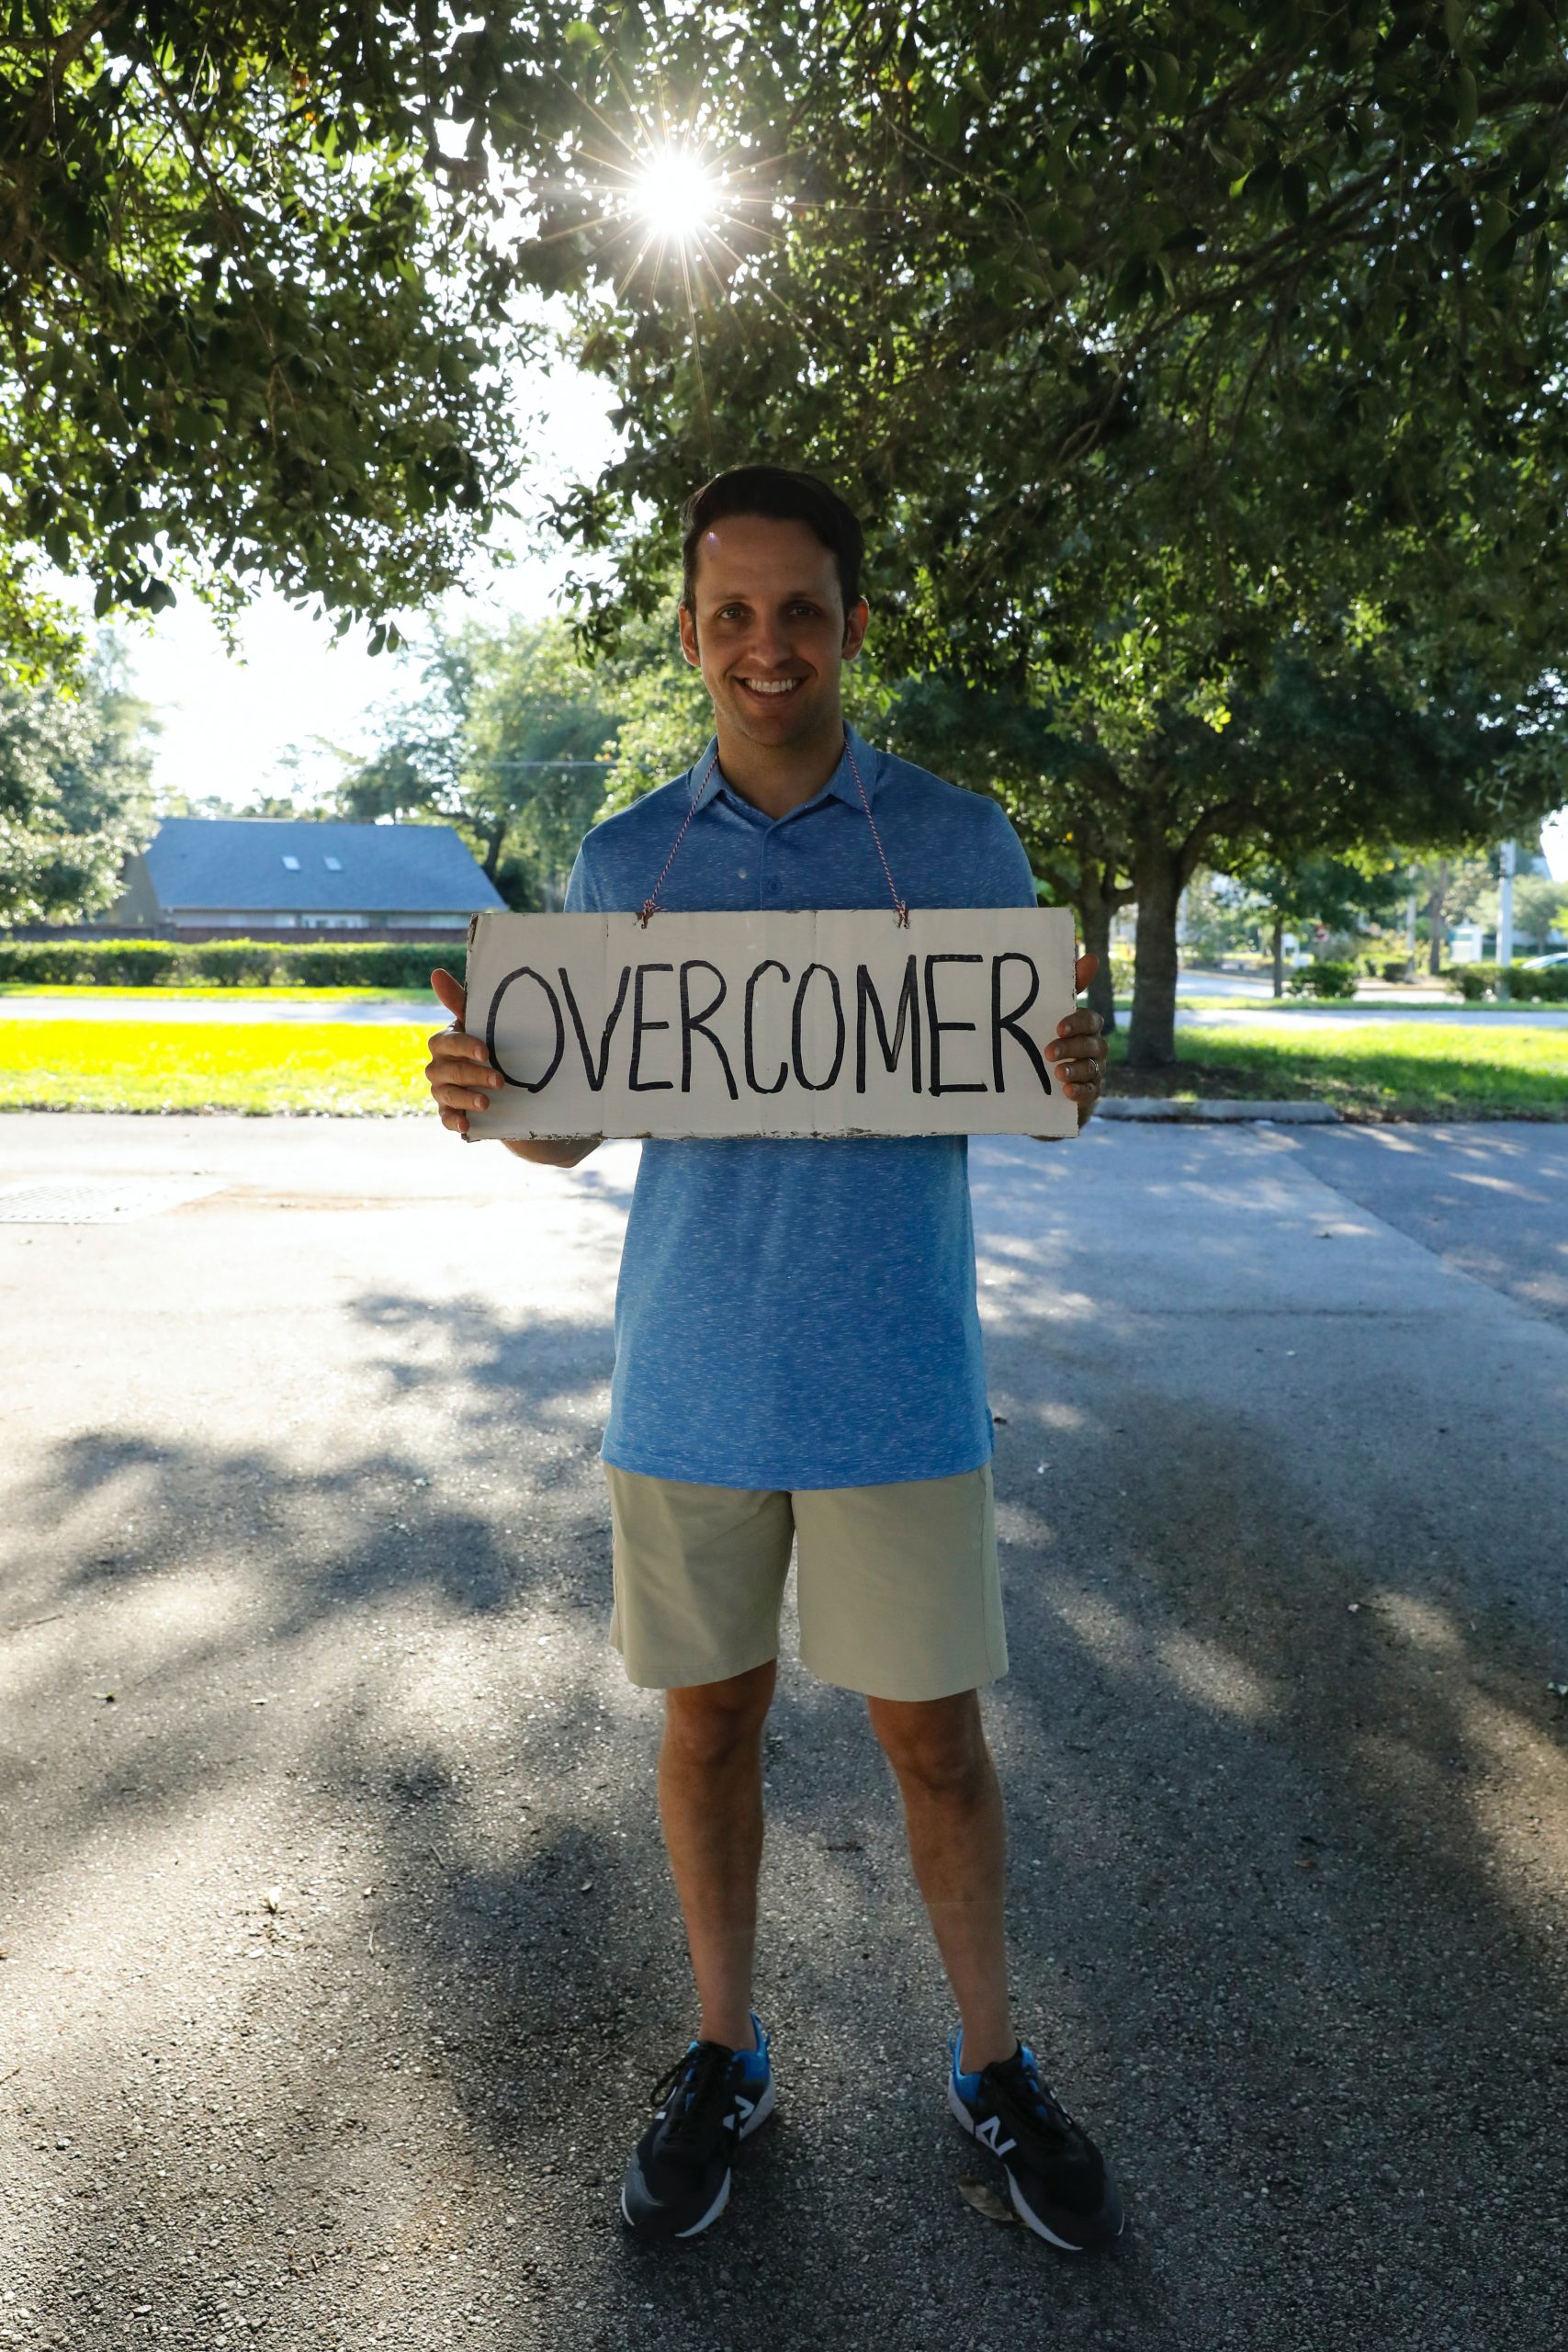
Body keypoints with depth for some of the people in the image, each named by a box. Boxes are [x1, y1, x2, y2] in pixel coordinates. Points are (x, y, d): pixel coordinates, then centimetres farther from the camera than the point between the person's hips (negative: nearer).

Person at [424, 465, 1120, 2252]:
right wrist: (488, 1085, -14)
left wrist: (1075, 1074, -19)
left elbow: (1039, 1077, 5)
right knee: (708, 1718, 14)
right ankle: (723, 2058, 36)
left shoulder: (961, 842, 0)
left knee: (934, 1736, 10)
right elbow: (573, 1127, 9)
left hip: (895, 1385, -1)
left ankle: (993, 2067, 34)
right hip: (691, 1381, 2)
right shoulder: (623, 864, 4)